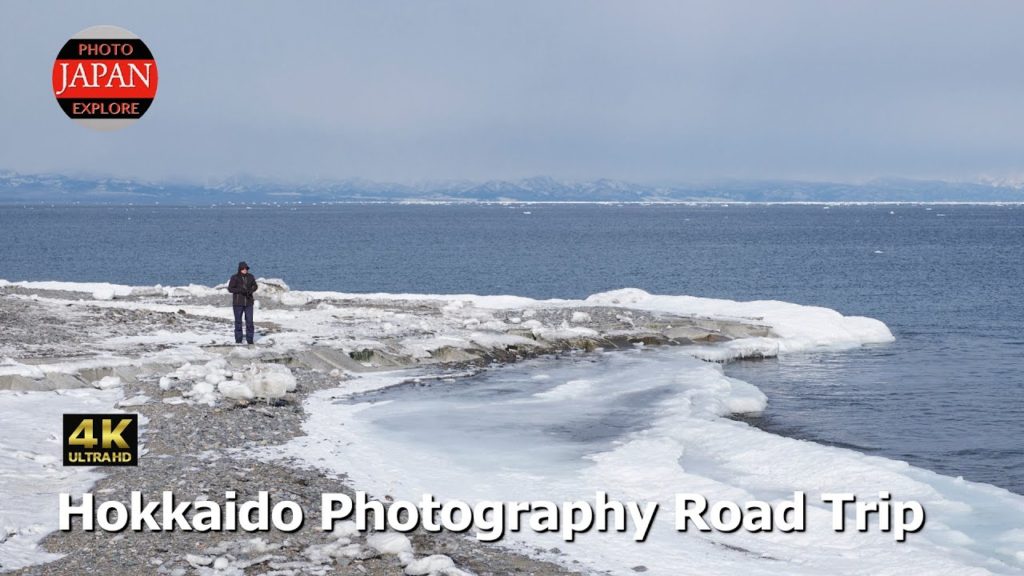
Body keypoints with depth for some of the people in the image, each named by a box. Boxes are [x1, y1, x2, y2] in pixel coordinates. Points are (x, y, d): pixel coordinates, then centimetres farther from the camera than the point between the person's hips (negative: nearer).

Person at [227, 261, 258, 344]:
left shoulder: (250, 277, 2)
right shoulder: (235, 278, -8)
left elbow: (255, 286, 13)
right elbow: (230, 288, -7)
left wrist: (251, 290, -9)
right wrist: (240, 290, -21)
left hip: (248, 302, 2)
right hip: (238, 303, -2)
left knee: (249, 321, -1)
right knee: (238, 321, 4)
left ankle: (249, 339, 6)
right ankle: (238, 339, 13)